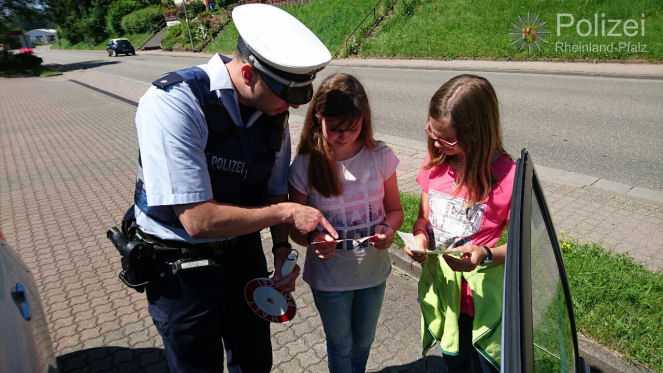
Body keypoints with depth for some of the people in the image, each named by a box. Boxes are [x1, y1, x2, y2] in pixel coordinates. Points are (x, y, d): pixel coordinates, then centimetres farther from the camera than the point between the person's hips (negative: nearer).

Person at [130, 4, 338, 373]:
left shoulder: (273, 110, -9)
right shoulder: (173, 103, -27)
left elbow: (274, 191, 2)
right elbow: (197, 219, -30)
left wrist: (283, 250, -11)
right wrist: (286, 212, -23)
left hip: (245, 253, 5)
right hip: (182, 266, -5)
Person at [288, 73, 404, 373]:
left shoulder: (380, 157, -13)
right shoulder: (304, 167, -17)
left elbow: (394, 209, -1)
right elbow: (297, 227, -8)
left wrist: (388, 230, -23)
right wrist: (313, 241, -30)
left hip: (373, 271, 2)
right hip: (330, 277, -2)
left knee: (363, 341, 27)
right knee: (341, 346, 21)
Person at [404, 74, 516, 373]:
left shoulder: (506, 176, -21)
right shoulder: (436, 164, -6)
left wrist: (485, 255, -30)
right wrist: (420, 238, -16)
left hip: (482, 297, -4)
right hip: (441, 287, 5)